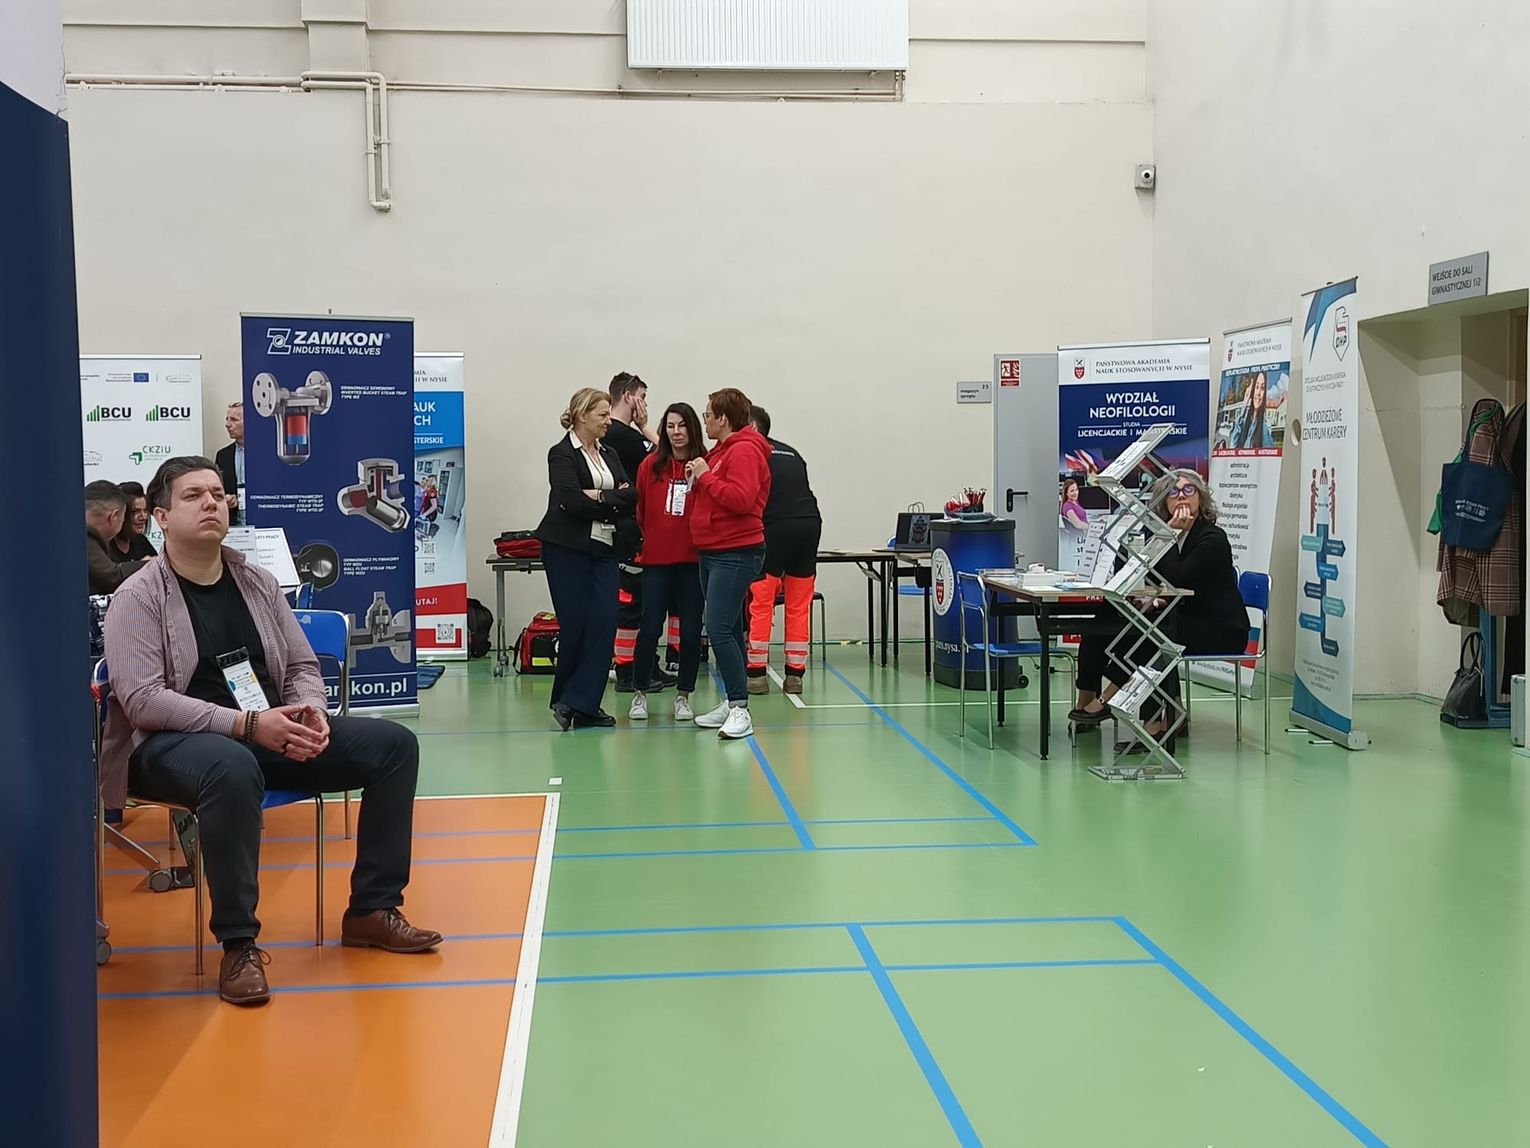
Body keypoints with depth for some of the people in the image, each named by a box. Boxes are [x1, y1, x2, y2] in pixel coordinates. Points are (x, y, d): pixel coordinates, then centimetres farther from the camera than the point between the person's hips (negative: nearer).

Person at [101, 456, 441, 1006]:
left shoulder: (257, 583, 12)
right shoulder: (138, 597, -6)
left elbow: (303, 666, 15)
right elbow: (142, 700, -17)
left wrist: (309, 712, -10)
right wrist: (246, 723, -26)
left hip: (271, 733, 7)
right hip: (172, 745, -6)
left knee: (394, 744, -6)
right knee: (233, 768, -42)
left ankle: (372, 910, 1)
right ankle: (238, 943, -28)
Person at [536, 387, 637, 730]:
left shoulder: (609, 454, 16)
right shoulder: (562, 454, -4)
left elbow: (631, 496, 3)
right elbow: (571, 501, -18)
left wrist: (599, 497, -13)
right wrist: (612, 503, -6)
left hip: (603, 549, 6)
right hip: (567, 549, -6)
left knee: (604, 623, -5)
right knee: (575, 625, -3)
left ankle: (579, 702, -2)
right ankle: (568, 699, 13)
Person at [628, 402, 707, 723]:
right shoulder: (651, 465, 2)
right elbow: (640, 510, 8)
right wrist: (651, 537, 7)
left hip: (693, 560, 0)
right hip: (656, 560, 0)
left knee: (691, 631, 4)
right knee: (650, 629, 0)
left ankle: (683, 696, 18)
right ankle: (640, 693, 16)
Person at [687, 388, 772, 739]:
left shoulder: (744, 451, -13)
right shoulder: (722, 450, 18)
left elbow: (741, 499, -25)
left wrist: (706, 476, -17)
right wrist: (698, 479, 6)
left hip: (736, 554, -11)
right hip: (713, 552, 11)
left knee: (719, 629, -16)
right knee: (726, 629, 14)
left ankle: (740, 710, -14)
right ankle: (731, 702, 21)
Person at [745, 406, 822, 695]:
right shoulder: (791, 453, 23)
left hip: (774, 528, -5)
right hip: (810, 522, 5)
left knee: (760, 604, 4)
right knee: (799, 606, 9)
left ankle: (757, 674, 6)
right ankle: (795, 675, 11)